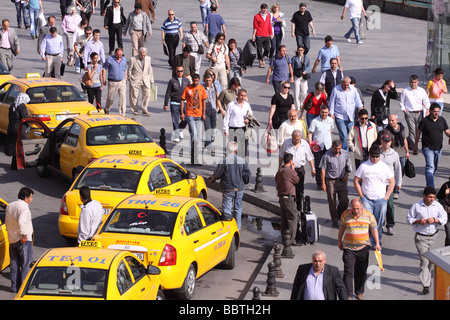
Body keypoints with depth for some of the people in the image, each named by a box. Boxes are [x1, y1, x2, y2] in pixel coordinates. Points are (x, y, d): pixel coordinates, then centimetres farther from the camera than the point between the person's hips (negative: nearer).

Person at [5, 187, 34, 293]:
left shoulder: (9, 206, 13)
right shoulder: (24, 206, -13)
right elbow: (21, 222, -27)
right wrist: (24, 235, -22)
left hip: (12, 239, 8)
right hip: (24, 240, -8)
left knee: (14, 264, 12)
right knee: (26, 264, -2)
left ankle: (14, 286, 15)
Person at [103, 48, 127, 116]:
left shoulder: (124, 60, 9)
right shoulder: (110, 59, -6)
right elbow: (104, 69, -2)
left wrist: (125, 80, 16)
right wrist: (104, 80, -4)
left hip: (122, 82, 3)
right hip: (112, 82, -3)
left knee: (123, 97, -8)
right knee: (110, 98, 8)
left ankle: (122, 114, -7)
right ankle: (107, 110, 35)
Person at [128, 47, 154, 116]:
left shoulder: (148, 59, 5)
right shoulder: (133, 59, -7)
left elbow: (150, 70, 13)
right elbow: (129, 70, 1)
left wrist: (151, 80, 15)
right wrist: (129, 79, 2)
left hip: (145, 80, 3)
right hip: (135, 80, -3)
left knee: (147, 94, -7)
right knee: (134, 95, 2)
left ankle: (144, 109, 3)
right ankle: (135, 110, 17)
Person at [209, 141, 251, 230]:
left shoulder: (224, 161, -13)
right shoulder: (243, 161, -2)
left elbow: (217, 174, -10)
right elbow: (248, 174, 1)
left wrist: (211, 179, 11)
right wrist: (243, 182, 21)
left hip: (228, 189, -3)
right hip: (239, 188, 3)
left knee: (227, 207, 2)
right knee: (238, 207, 14)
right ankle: (237, 227, 20)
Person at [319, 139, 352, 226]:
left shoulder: (345, 154, 1)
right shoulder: (327, 155, -10)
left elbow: (349, 166, 16)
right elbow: (323, 170, -6)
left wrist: (347, 174, 0)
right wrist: (323, 183, -8)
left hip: (342, 180, 3)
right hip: (331, 181, -3)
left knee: (345, 201, 0)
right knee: (332, 202, 3)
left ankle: (340, 215, 26)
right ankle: (335, 219, 19)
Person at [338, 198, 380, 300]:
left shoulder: (368, 215, -2)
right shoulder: (345, 214, -2)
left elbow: (374, 229, 7)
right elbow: (341, 228, 11)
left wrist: (377, 243, 1)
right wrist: (339, 241, 17)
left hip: (363, 247, 1)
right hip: (348, 248, -1)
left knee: (361, 272, 9)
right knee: (348, 272, -7)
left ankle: (359, 292, 26)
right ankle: (348, 295, -5)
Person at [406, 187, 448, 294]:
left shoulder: (437, 205, 0)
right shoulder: (416, 206, -7)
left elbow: (444, 219, -1)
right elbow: (409, 219, 0)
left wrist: (435, 220, -20)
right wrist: (418, 221, -18)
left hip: (433, 236, 4)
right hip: (421, 237, -3)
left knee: (431, 260, 14)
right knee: (424, 261, -10)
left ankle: (427, 278, 37)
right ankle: (426, 285, -10)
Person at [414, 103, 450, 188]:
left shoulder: (442, 120, 2)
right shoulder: (424, 121, -9)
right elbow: (418, 132, 1)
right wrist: (416, 145, 7)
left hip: (438, 148, 5)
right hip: (428, 148, -5)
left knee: (435, 168, 17)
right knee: (430, 167, -17)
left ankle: (429, 185, 35)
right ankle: (430, 188, -24)